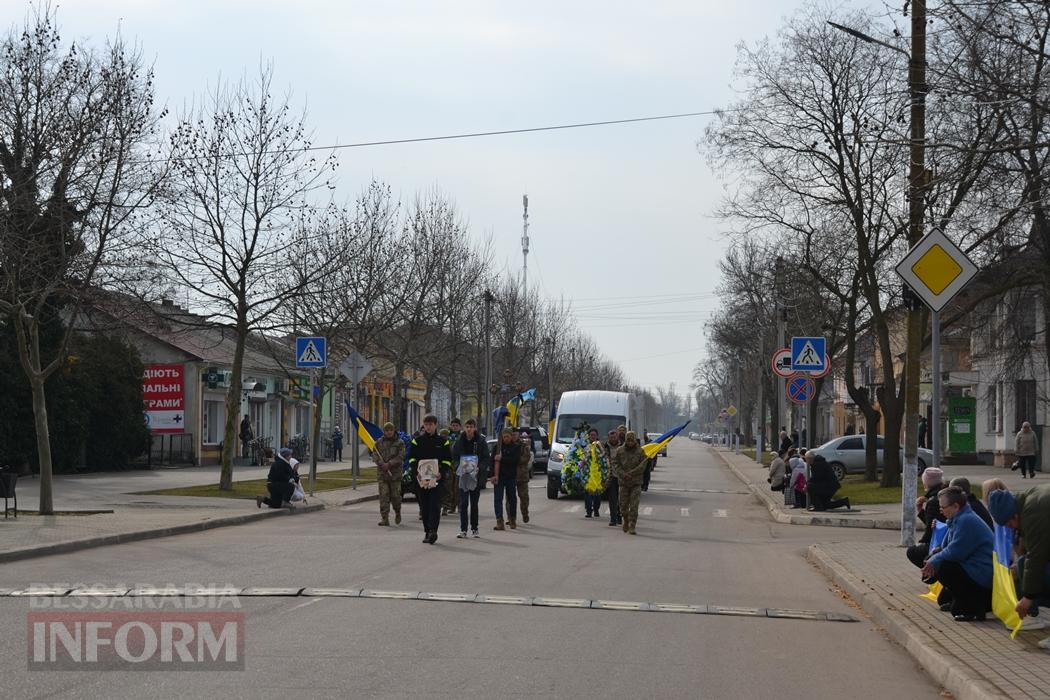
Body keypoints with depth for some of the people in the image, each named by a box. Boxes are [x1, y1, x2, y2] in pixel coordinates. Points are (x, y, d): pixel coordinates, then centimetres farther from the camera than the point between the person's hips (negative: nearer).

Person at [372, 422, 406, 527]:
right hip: (382, 472, 1)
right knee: (383, 496, -6)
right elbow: (375, 455, 3)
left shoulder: (400, 443, 3)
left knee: (395, 495, 1)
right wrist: (381, 464, -15)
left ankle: (397, 513, 29)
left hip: (395, 472, -1)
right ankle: (384, 519, -5)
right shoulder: (379, 442, 9)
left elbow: (401, 457, -6)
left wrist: (389, 464, -16)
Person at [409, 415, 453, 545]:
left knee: (435, 505, -11)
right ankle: (428, 532, 13)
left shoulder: (443, 441, 6)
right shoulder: (417, 441, 9)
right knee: (425, 506, 6)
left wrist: (441, 473, -13)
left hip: (437, 478, -2)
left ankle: (433, 530, -18)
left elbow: (448, 460, 4)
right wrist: (416, 472, -10)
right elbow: (412, 458, 6)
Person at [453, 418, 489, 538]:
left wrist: (479, 468, -19)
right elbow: (454, 456, 6)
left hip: (476, 475, 0)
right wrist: (459, 466, -12)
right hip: (463, 475, 0)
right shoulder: (459, 441, 1)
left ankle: (474, 528, 19)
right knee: (463, 503, -3)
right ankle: (463, 530, -2)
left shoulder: (481, 441, -3)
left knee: (474, 503, 9)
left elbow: (486, 458, -3)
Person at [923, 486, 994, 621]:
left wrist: (934, 562, -9)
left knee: (943, 569, -20)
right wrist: (932, 562, 1)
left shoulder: (966, 521, -19)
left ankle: (973, 610, -10)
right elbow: (946, 547, 19)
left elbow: (954, 552, -24)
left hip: (984, 574, -11)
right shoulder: (959, 519, 15)